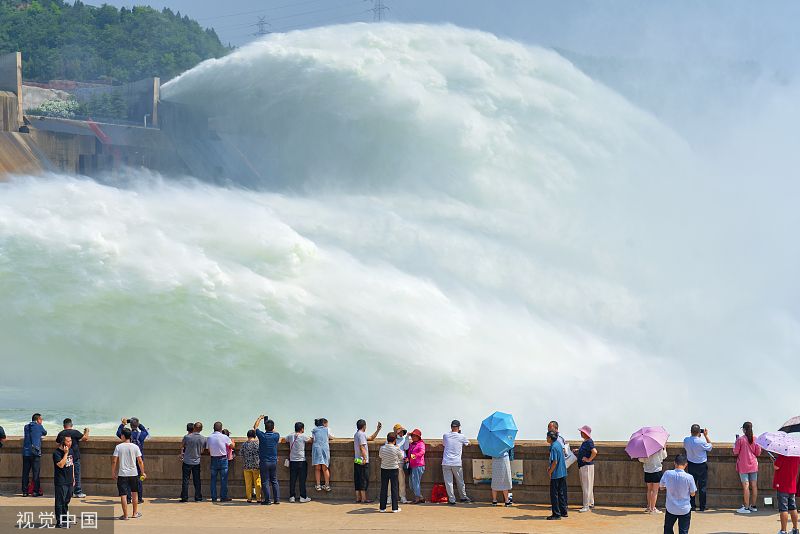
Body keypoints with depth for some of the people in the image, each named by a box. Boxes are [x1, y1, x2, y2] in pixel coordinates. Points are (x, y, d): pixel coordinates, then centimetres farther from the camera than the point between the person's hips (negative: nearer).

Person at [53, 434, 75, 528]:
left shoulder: (70, 451, 10)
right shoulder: (57, 453, -14)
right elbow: (61, 465, -25)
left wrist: (73, 477, 19)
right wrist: (66, 453, -23)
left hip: (69, 481, 8)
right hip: (60, 482, -8)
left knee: (66, 501, 17)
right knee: (60, 502, -4)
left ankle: (65, 519, 29)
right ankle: (59, 523, 0)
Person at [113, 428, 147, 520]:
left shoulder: (118, 447, -5)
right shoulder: (135, 447, -1)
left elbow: (114, 461, -7)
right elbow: (140, 461, -1)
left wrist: (113, 472, 4)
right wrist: (143, 472, 8)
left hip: (122, 474, -2)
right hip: (134, 473, 2)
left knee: (123, 495, 0)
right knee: (134, 493, 18)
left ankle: (125, 515, -1)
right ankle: (135, 513, 26)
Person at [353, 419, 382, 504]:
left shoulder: (356, 434, 19)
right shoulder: (361, 434, -11)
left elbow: (371, 438, 28)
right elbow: (362, 447, -21)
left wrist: (378, 430, 27)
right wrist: (364, 458, -25)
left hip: (357, 461, 9)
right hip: (363, 461, -9)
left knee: (358, 480, 8)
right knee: (364, 480, -6)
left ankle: (358, 498, 10)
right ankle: (363, 499, -7)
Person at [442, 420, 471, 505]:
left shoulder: (445, 436, 3)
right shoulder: (461, 437, -1)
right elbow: (468, 443, 18)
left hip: (446, 463, 0)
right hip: (457, 463, 0)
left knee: (448, 482, 2)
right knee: (460, 481, 14)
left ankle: (452, 499, -1)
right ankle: (463, 497, 25)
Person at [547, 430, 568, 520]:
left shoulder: (553, 447, -18)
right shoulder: (559, 443, 9)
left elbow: (555, 462, -22)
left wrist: (550, 472, -10)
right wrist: (550, 467, 16)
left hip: (556, 474, -9)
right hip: (563, 473, 9)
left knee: (554, 494, -1)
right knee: (562, 493, 15)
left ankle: (556, 514, -1)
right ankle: (563, 512, 20)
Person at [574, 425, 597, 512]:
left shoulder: (589, 442, -18)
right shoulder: (585, 442, 13)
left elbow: (594, 452, -32)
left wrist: (589, 459, -22)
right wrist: (578, 451, 16)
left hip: (587, 466, -11)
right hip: (582, 466, 11)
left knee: (586, 486, -8)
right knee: (585, 486, 17)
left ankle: (586, 506, -7)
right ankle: (591, 503, 27)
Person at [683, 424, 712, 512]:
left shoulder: (686, 440, -10)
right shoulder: (701, 441, -22)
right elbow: (710, 447, -4)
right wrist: (706, 435, 1)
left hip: (691, 465, 4)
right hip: (702, 465, -4)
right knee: (702, 486, 6)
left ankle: (692, 506, 13)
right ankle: (702, 507, 9)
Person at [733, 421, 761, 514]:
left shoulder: (740, 439, -10)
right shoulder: (755, 439, 0)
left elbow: (735, 453, -8)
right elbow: (758, 453, 4)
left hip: (743, 466, -4)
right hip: (753, 465, 4)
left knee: (746, 486, -5)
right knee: (754, 486, 8)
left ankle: (746, 507, -5)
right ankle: (753, 506, 15)